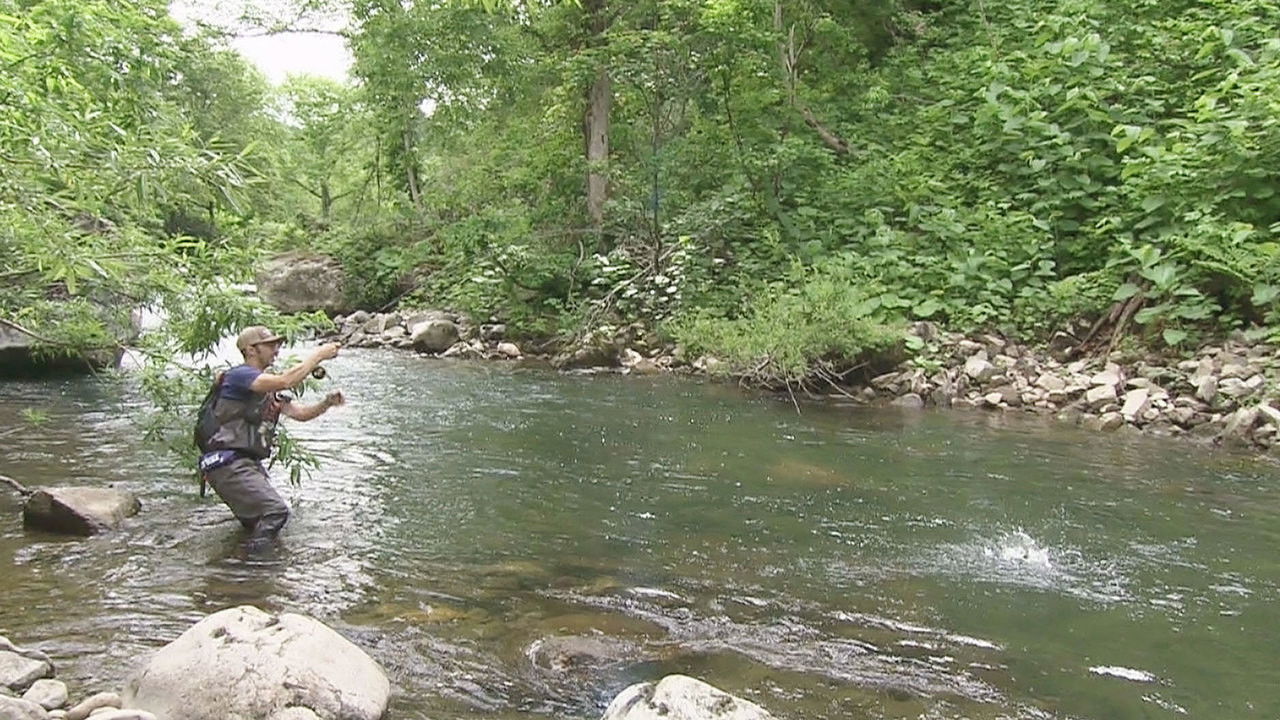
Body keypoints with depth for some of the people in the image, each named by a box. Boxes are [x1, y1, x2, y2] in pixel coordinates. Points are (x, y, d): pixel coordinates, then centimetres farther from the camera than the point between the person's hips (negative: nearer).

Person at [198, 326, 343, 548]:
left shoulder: (268, 388, 20)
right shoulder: (238, 376, -10)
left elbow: (300, 413, 14)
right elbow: (286, 381, -25)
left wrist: (326, 403, -5)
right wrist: (318, 355, -16)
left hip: (251, 463, 10)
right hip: (228, 464, -10)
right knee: (275, 510, -19)